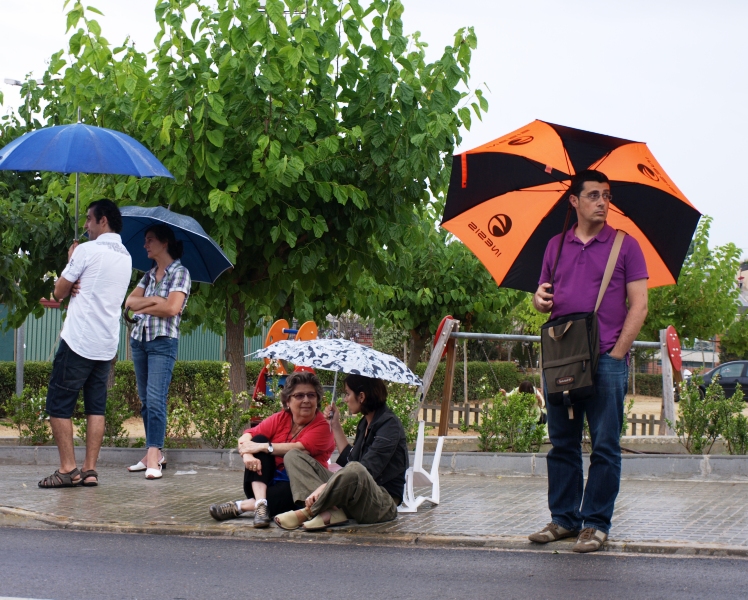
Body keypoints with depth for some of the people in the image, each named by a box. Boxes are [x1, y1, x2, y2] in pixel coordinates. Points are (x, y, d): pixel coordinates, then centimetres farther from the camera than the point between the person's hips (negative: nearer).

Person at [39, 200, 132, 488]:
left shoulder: (87, 250, -9)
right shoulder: (126, 258, 15)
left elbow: (59, 291, -1)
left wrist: (70, 260, 12)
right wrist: (78, 287, 1)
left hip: (78, 342, -7)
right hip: (106, 345, 7)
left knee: (59, 405, -1)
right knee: (96, 406, 8)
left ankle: (68, 469, -6)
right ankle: (90, 470, 3)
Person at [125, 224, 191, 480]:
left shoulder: (179, 273, -3)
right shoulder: (149, 275, 18)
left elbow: (172, 307, -16)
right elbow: (130, 302, 8)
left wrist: (143, 307, -3)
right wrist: (153, 300, -9)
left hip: (163, 341, -7)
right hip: (140, 340, 8)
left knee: (155, 398, -16)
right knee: (145, 400, 7)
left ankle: (154, 459, -21)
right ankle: (153, 453, 11)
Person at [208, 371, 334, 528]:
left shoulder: (322, 427, -8)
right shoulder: (280, 419, 4)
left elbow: (299, 449, -25)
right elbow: (246, 437, -7)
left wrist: (263, 447, -26)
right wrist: (247, 455, -30)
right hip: (268, 481, 5)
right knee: (259, 438, -16)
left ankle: (239, 506, -30)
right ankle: (260, 503, -32)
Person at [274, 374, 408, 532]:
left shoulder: (389, 424, -11)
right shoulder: (365, 424, 17)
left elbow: (368, 471, -21)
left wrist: (325, 487, -28)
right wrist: (336, 425, 24)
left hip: (383, 504, -9)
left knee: (354, 470, -43)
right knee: (293, 456, 2)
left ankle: (306, 512, -24)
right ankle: (330, 511, -23)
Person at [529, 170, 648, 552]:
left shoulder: (625, 245, 4)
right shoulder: (556, 246, 14)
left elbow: (638, 306, 0)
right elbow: (545, 296, 22)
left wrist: (616, 353, -8)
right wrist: (540, 300, -3)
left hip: (607, 361, -3)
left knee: (605, 446, -1)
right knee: (562, 444, 7)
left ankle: (596, 523, 4)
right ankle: (563, 518, 15)